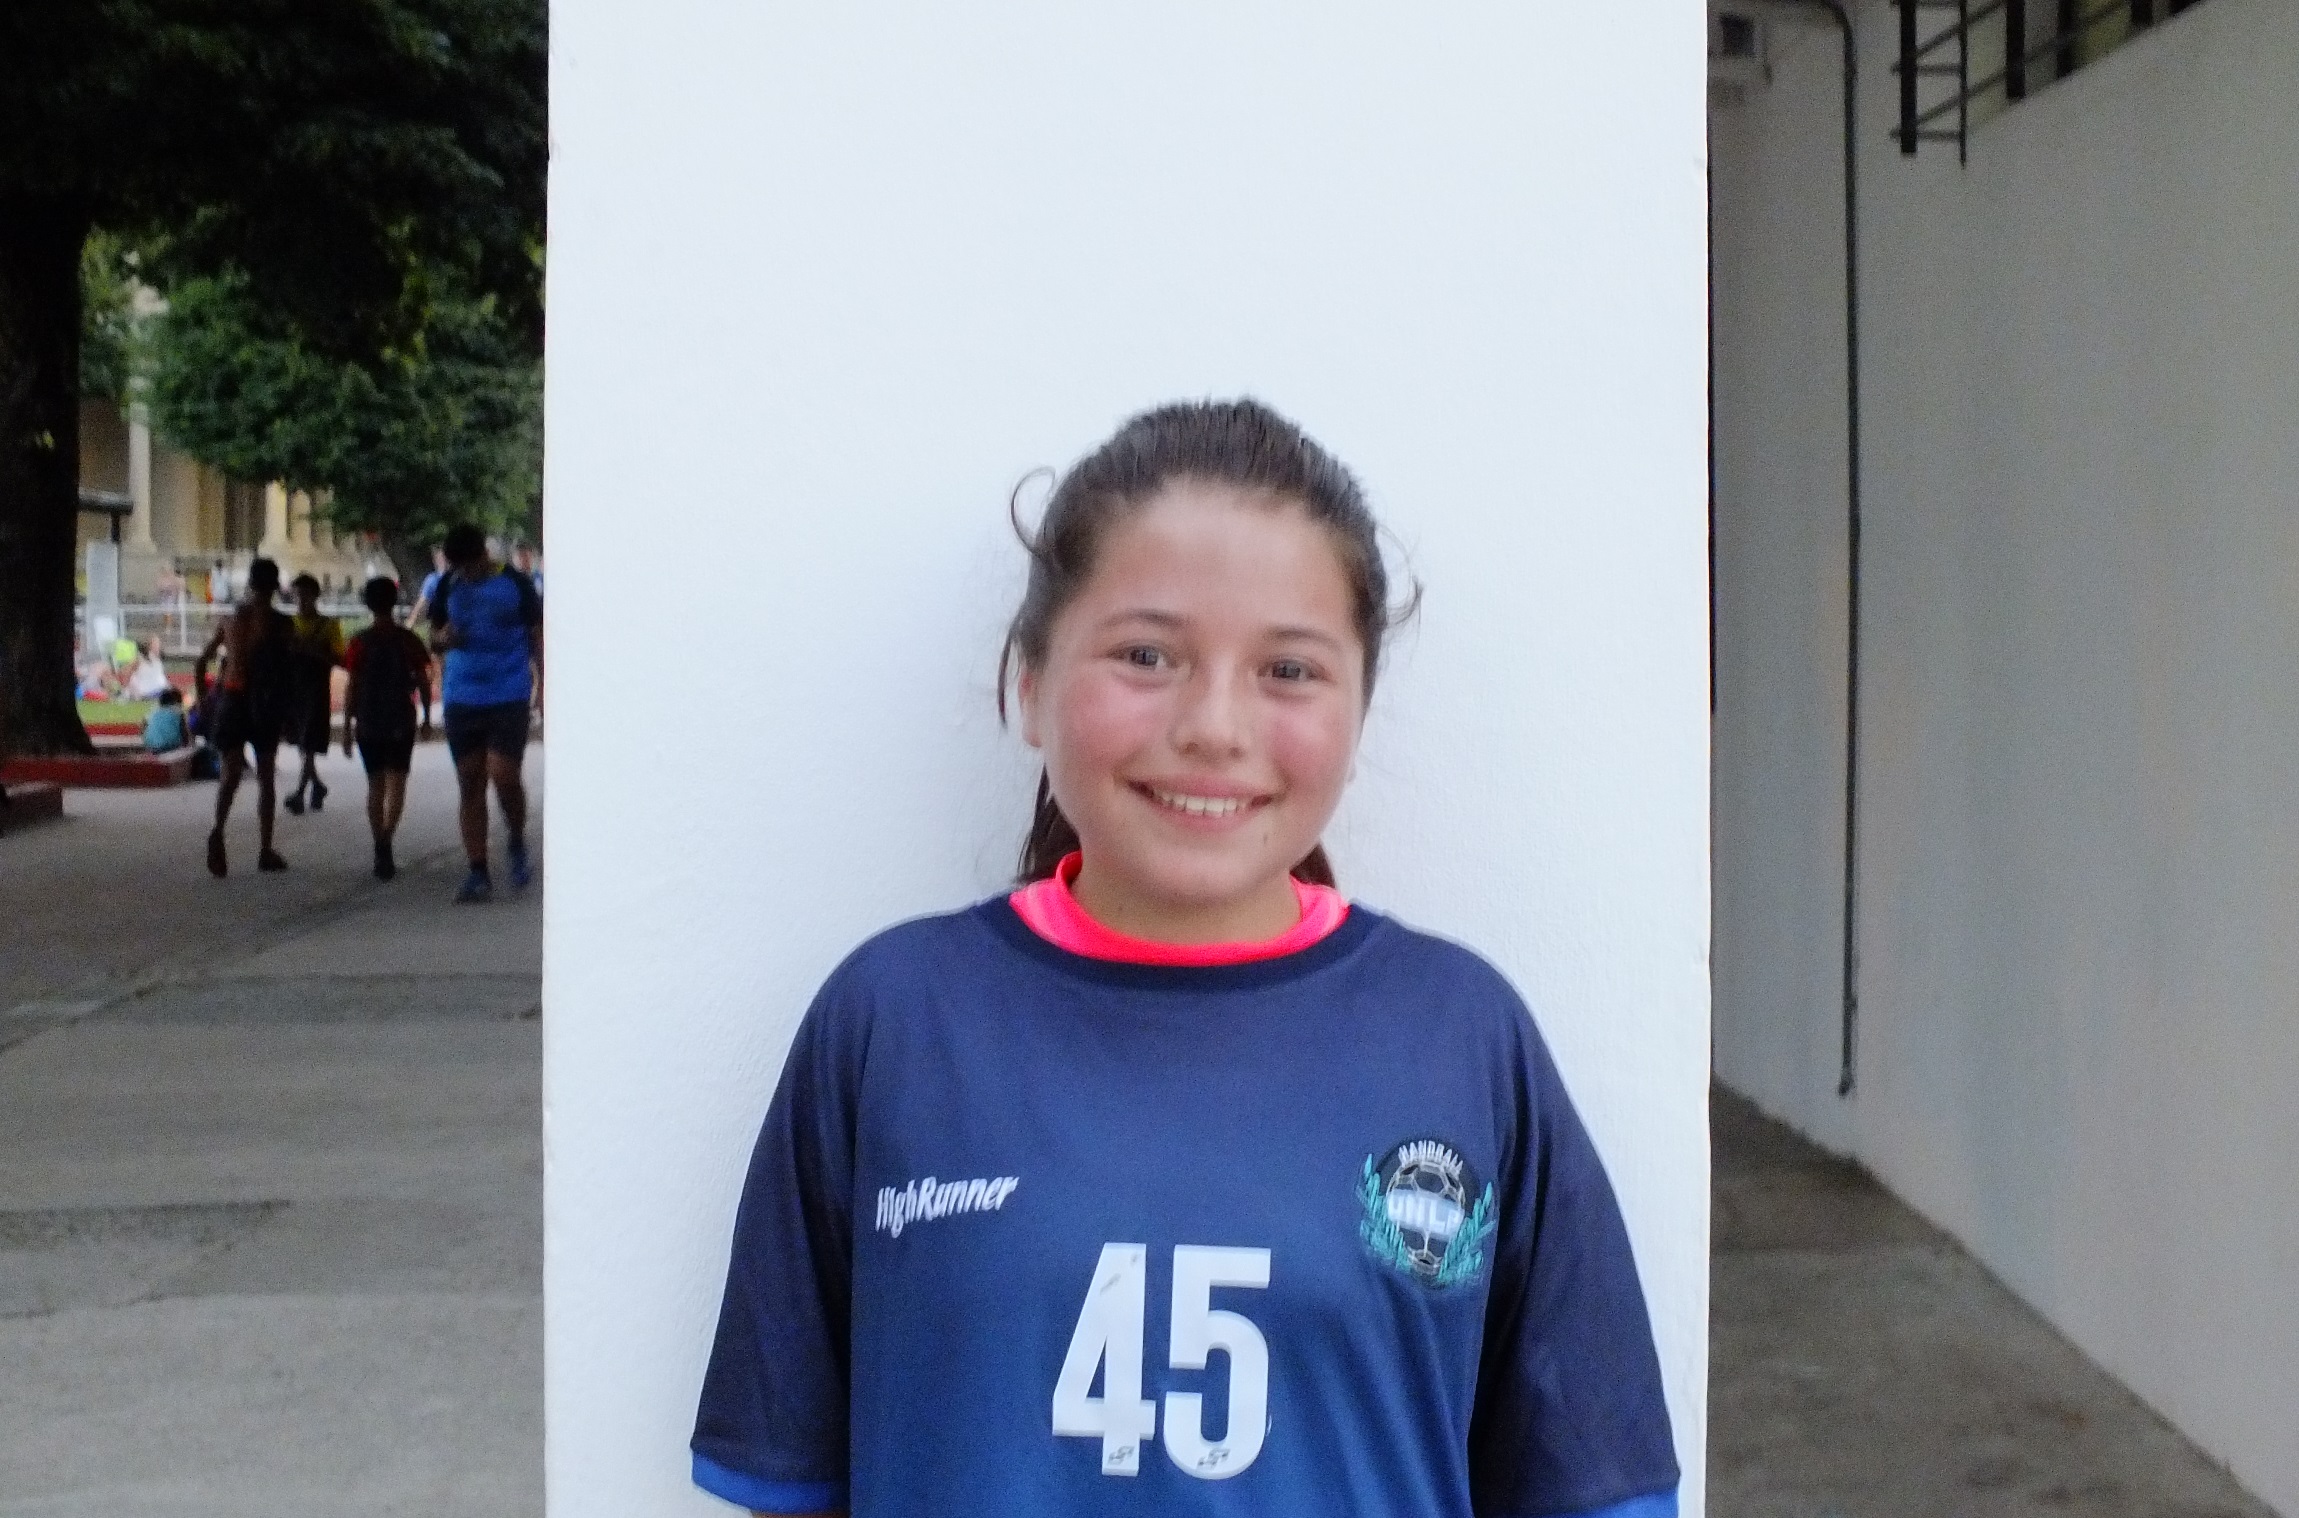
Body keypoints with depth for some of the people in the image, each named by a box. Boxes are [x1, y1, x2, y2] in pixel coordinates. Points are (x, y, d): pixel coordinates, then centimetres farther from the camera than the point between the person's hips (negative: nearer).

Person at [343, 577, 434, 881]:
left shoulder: (360, 643, -3)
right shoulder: (408, 640, -2)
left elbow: (352, 688, -3)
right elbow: (423, 682, 0)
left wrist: (347, 726, 2)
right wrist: (427, 715, 13)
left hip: (368, 723, 1)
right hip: (401, 721, -1)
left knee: (375, 785, 11)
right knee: (396, 783, -1)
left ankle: (381, 854, 14)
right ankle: (385, 841, -24)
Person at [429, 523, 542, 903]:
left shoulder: (516, 585, -1)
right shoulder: (448, 587, 8)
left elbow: (537, 638, 5)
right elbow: (434, 637, 17)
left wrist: (543, 687, -1)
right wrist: (443, 638, -6)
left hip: (508, 697, -3)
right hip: (461, 698, 4)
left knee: (503, 774, -15)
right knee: (470, 784, 3)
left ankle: (517, 843, 14)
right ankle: (477, 872, 8)